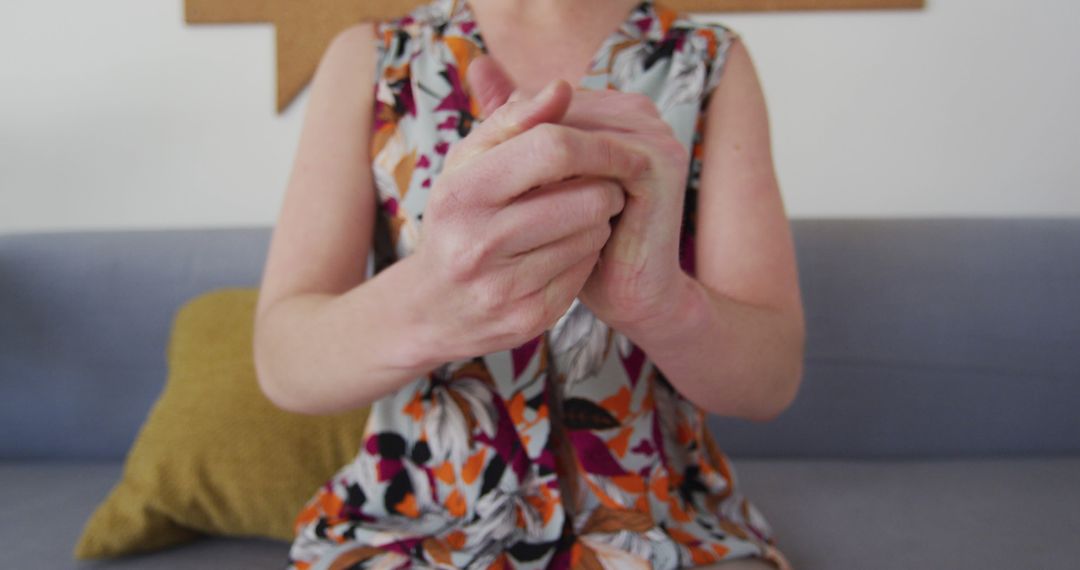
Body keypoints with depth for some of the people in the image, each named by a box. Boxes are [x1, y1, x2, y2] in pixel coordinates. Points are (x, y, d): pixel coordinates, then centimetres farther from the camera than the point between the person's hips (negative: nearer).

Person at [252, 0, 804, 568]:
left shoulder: (713, 62, -2)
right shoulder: (368, 57, -2)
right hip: (413, 522, -2)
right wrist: (422, 307, -32)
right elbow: (281, 359, -10)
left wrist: (662, 300, -32)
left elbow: (773, 374, -9)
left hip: (659, 519, 3)